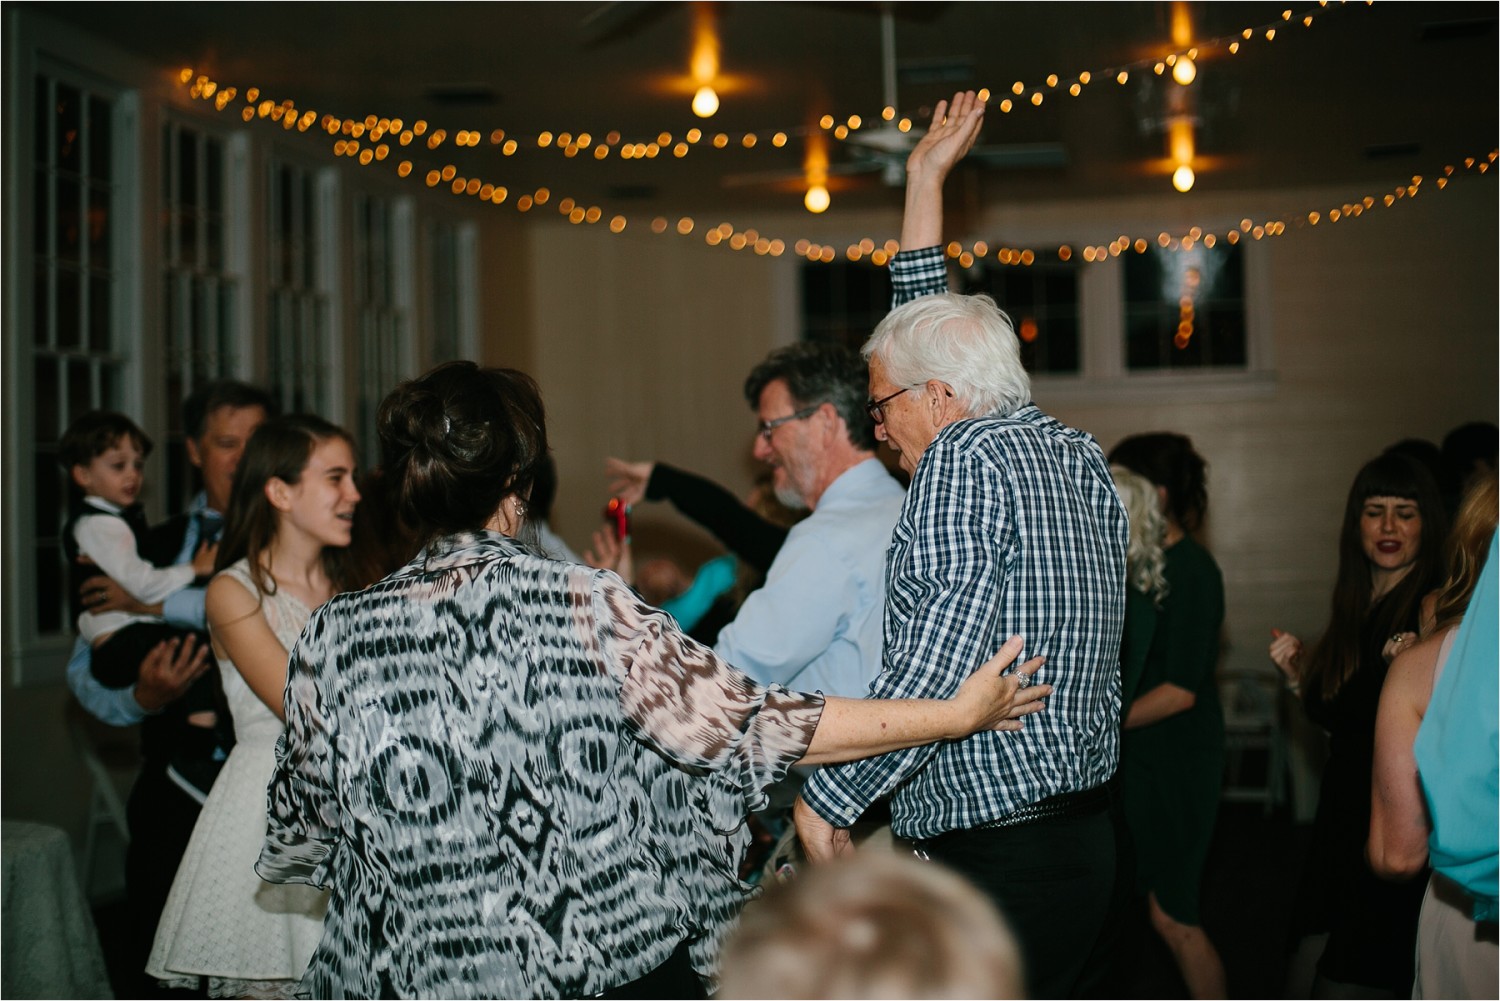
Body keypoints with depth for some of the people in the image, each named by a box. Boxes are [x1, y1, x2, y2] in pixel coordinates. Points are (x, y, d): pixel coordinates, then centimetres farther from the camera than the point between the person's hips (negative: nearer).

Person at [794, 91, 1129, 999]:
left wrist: (825, 797, -12)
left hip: (997, 861, -9)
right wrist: (925, 186, 30)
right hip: (1087, 838, 9)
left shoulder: (966, 458, -14)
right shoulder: (1078, 458, 11)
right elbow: (935, 334, 26)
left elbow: (932, 670, -22)